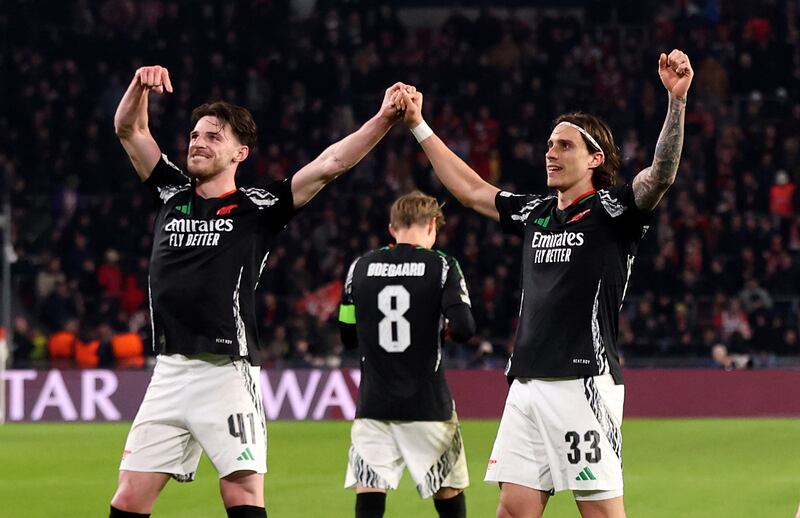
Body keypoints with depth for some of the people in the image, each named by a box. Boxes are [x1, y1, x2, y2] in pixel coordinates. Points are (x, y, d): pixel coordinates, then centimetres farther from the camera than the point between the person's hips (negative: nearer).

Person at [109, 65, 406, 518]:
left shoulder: (259, 206, 2)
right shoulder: (173, 193, 14)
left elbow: (330, 163, -6)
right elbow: (129, 129, 15)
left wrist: (384, 119, -16)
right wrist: (141, 85, -4)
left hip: (227, 374, -4)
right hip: (170, 373, 4)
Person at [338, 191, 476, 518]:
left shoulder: (360, 267, 5)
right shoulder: (441, 266, -4)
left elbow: (348, 337, 11)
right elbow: (464, 329, -13)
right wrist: (440, 326, 9)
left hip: (374, 403, 2)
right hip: (427, 405, -2)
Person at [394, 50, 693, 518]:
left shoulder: (612, 211, -2)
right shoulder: (535, 213, 18)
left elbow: (661, 175, -19)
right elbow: (470, 188, 31)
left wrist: (677, 100, -34)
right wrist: (419, 127, 33)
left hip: (583, 382, -7)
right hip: (528, 382, 7)